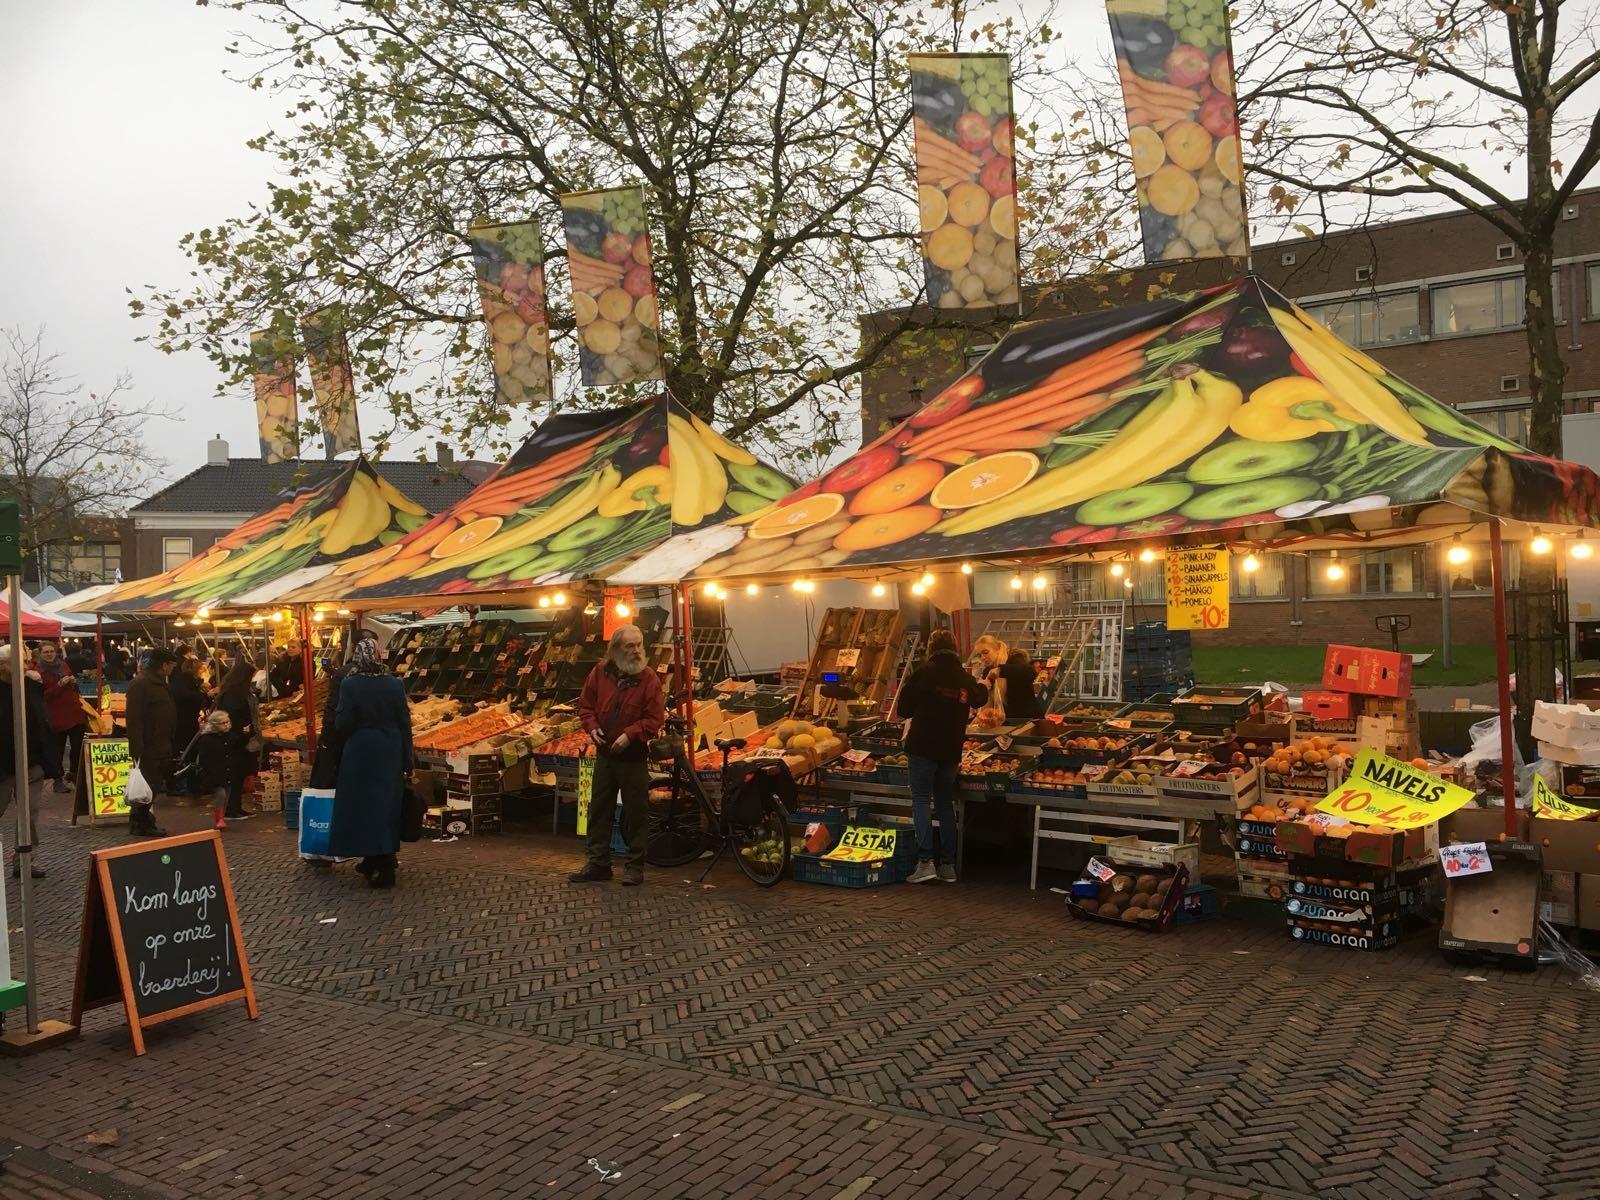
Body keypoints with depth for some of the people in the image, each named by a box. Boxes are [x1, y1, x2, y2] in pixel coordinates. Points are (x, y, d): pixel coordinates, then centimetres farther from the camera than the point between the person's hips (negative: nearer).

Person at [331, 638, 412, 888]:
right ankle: (385, 862, 21)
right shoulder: (394, 684, -4)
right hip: (390, 755, 3)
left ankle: (374, 863, 11)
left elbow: (342, 725, -13)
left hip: (360, 755, -3)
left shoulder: (349, 685, -12)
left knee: (362, 805, 9)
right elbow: (405, 724, -1)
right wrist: (407, 762, 7)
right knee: (387, 805, 13)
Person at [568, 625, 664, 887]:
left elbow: (653, 719, -11)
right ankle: (598, 864, 22)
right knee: (599, 810, 11)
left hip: (634, 757, -4)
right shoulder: (600, 673, 2)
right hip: (604, 755, 4)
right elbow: (585, 705, 10)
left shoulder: (649, 679, -9)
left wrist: (630, 734, -22)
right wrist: (592, 727, -8)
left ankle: (635, 866, 15)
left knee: (635, 813, 3)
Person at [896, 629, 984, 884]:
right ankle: (948, 864, 13)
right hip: (952, 749, 5)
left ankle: (925, 861, -14)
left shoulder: (924, 672, -8)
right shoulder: (966, 678, 6)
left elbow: (903, 709, -2)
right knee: (946, 802, 13)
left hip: (923, 746, -5)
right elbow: (977, 701, 27)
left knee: (921, 799, -2)